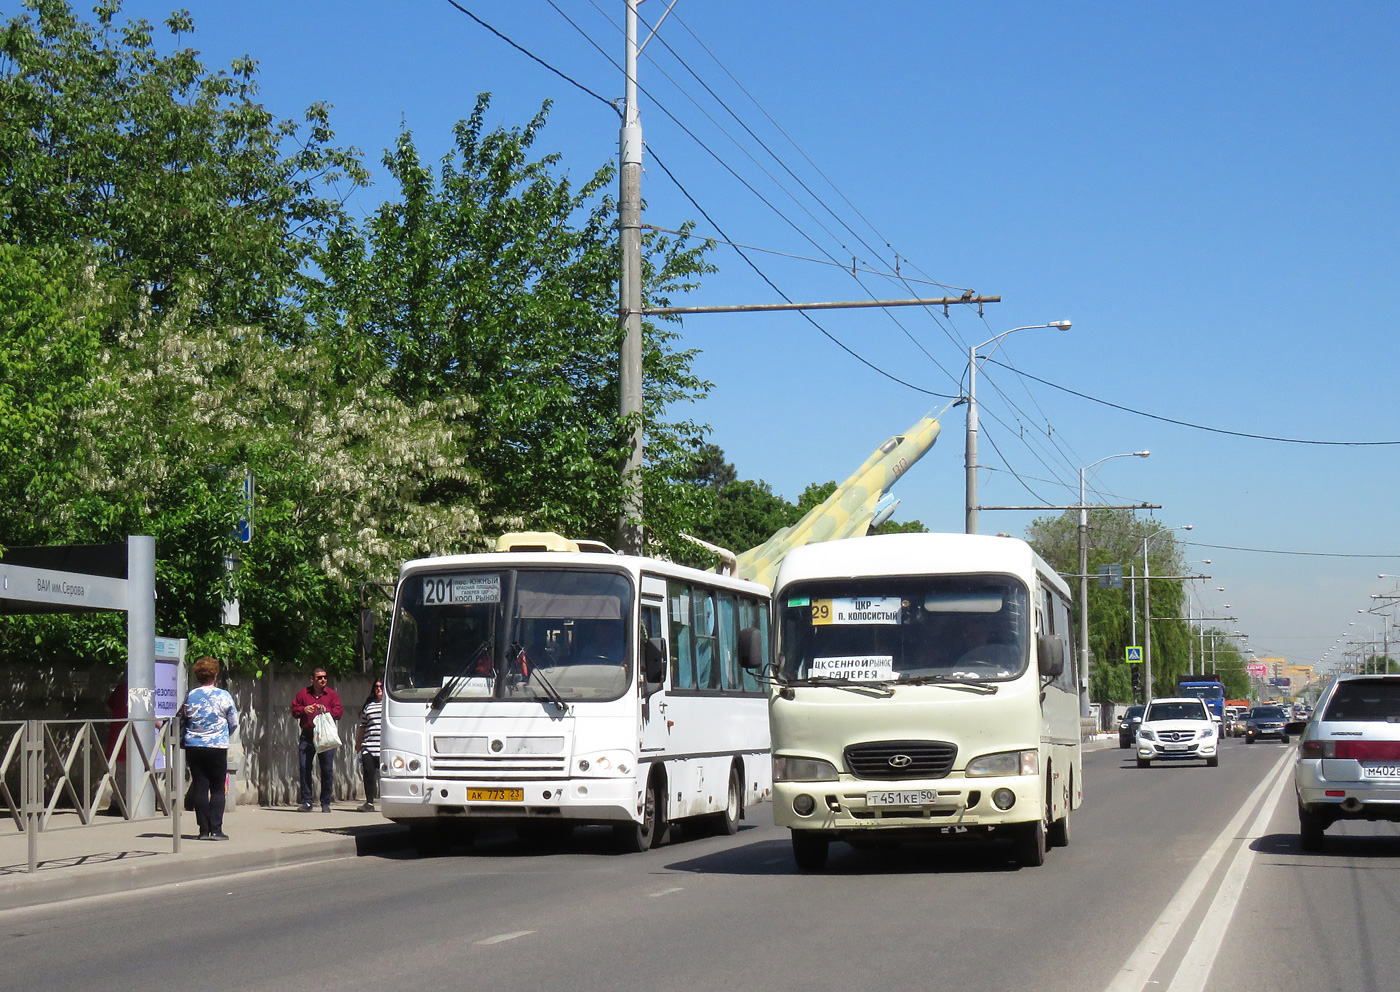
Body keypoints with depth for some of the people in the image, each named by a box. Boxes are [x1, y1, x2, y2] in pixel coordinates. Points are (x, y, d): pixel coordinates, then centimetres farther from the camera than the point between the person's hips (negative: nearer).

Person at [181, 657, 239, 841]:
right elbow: (234, 723, 4)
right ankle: (215, 829, -5)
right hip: (217, 746, -3)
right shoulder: (223, 696, -4)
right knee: (217, 789, 3)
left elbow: (183, 722, 13)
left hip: (193, 747, 3)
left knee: (200, 788, 5)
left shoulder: (190, 696, 3)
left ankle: (204, 829, 4)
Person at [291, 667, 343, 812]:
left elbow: (339, 711, 1)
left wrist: (326, 710, -17)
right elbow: (294, 709, 13)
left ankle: (325, 803, 7)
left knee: (327, 770, -1)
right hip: (307, 736, 1)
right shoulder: (303, 694, 12)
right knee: (304, 768, -3)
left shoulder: (332, 694, 9)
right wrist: (304, 710, -7)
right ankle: (306, 802, 3)